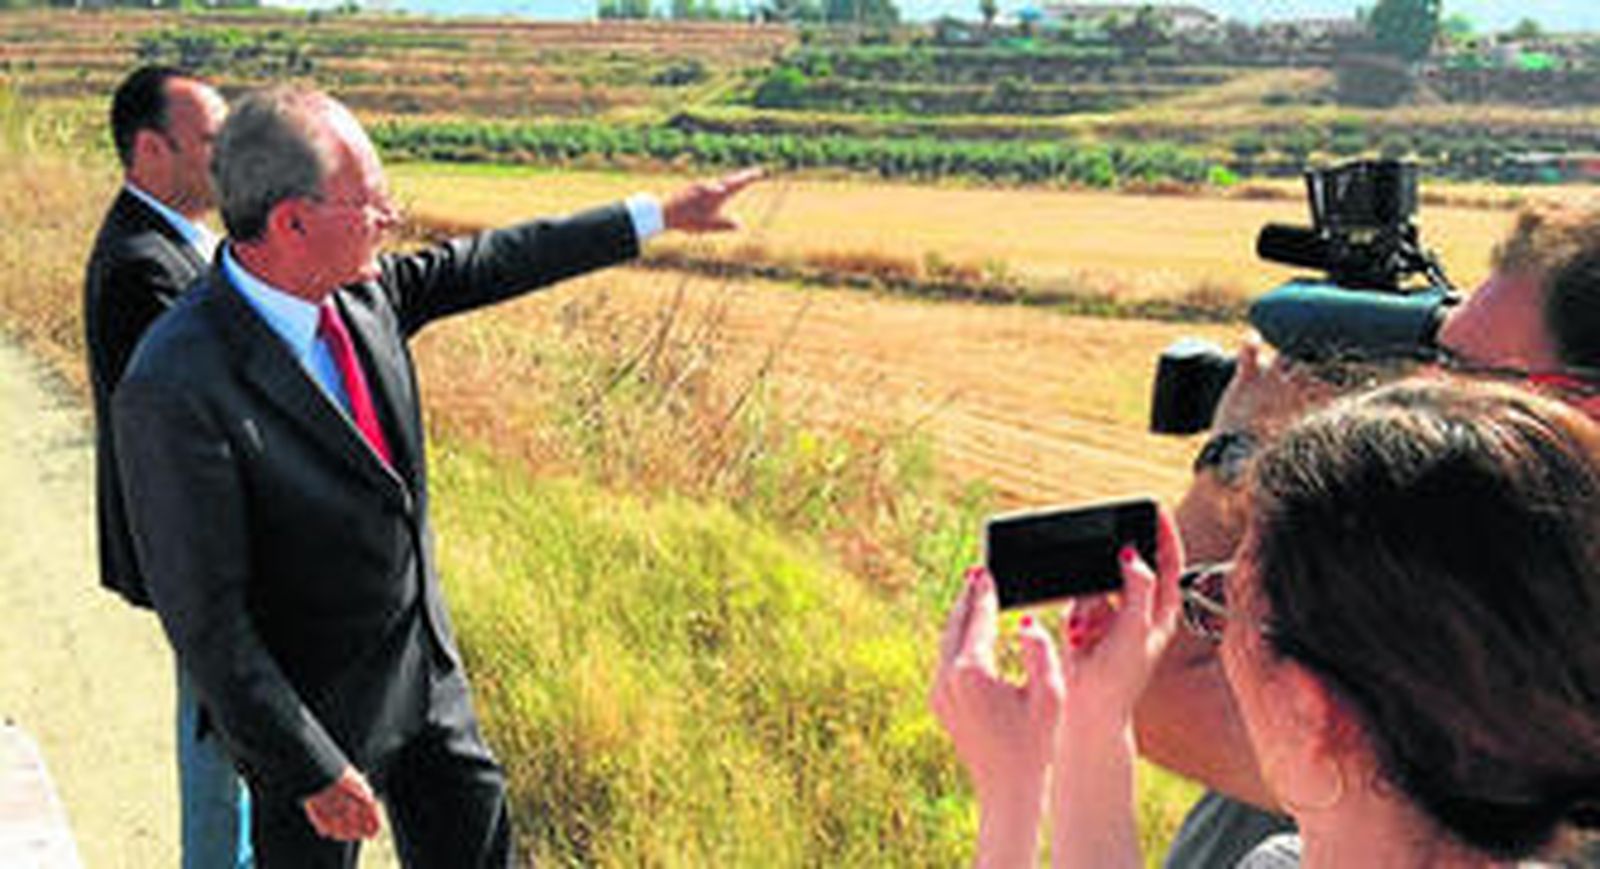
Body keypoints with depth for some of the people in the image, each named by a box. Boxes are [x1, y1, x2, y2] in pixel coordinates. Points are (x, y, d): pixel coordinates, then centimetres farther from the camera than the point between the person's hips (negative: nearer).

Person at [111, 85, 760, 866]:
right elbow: (204, 621, -25)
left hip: (425, 669, 7)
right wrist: (314, 772, -20)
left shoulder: (357, 292, -8)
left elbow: (485, 265, 8)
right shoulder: (174, 392, -30)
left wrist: (657, 215, 11)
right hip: (311, 707, -7)